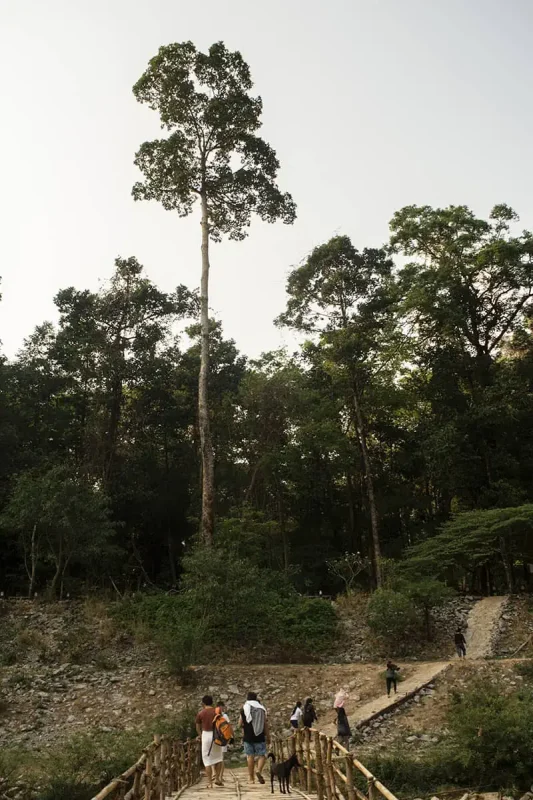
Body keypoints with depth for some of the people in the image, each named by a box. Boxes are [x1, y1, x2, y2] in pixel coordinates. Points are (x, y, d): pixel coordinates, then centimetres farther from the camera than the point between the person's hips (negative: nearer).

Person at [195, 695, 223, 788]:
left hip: (206, 735, -1)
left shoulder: (200, 713, 0)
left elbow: (198, 728, 8)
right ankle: (217, 779, 15)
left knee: (207, 760, 6)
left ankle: (209, 783, 5)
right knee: (218, 758, 20)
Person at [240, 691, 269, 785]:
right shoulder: (261, 708, 2)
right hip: (260, 736, 0)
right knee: (262, 755, 7)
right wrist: (267, 735, 9)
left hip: (248, 736, 0)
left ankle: (251, 778, 9)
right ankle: (259, 770, -17)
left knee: (250, 756, 7)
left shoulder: (244, 709, 0)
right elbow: (265, 724, 1)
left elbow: (241, 724, 5)